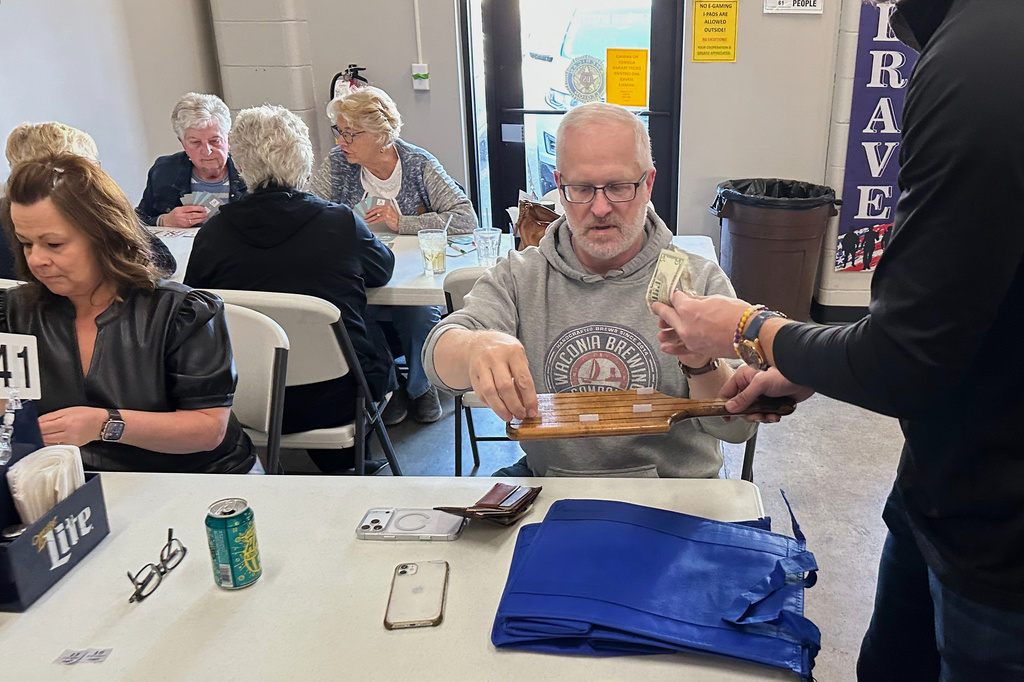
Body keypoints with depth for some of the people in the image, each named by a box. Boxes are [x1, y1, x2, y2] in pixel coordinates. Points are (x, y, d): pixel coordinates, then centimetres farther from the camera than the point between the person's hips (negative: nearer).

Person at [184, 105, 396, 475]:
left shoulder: (213, 232, -8)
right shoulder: (340, 221, -11)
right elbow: (383, 269, 8)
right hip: (337, 402, -3)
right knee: (374, 335, 27)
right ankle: (343, 461, 41)